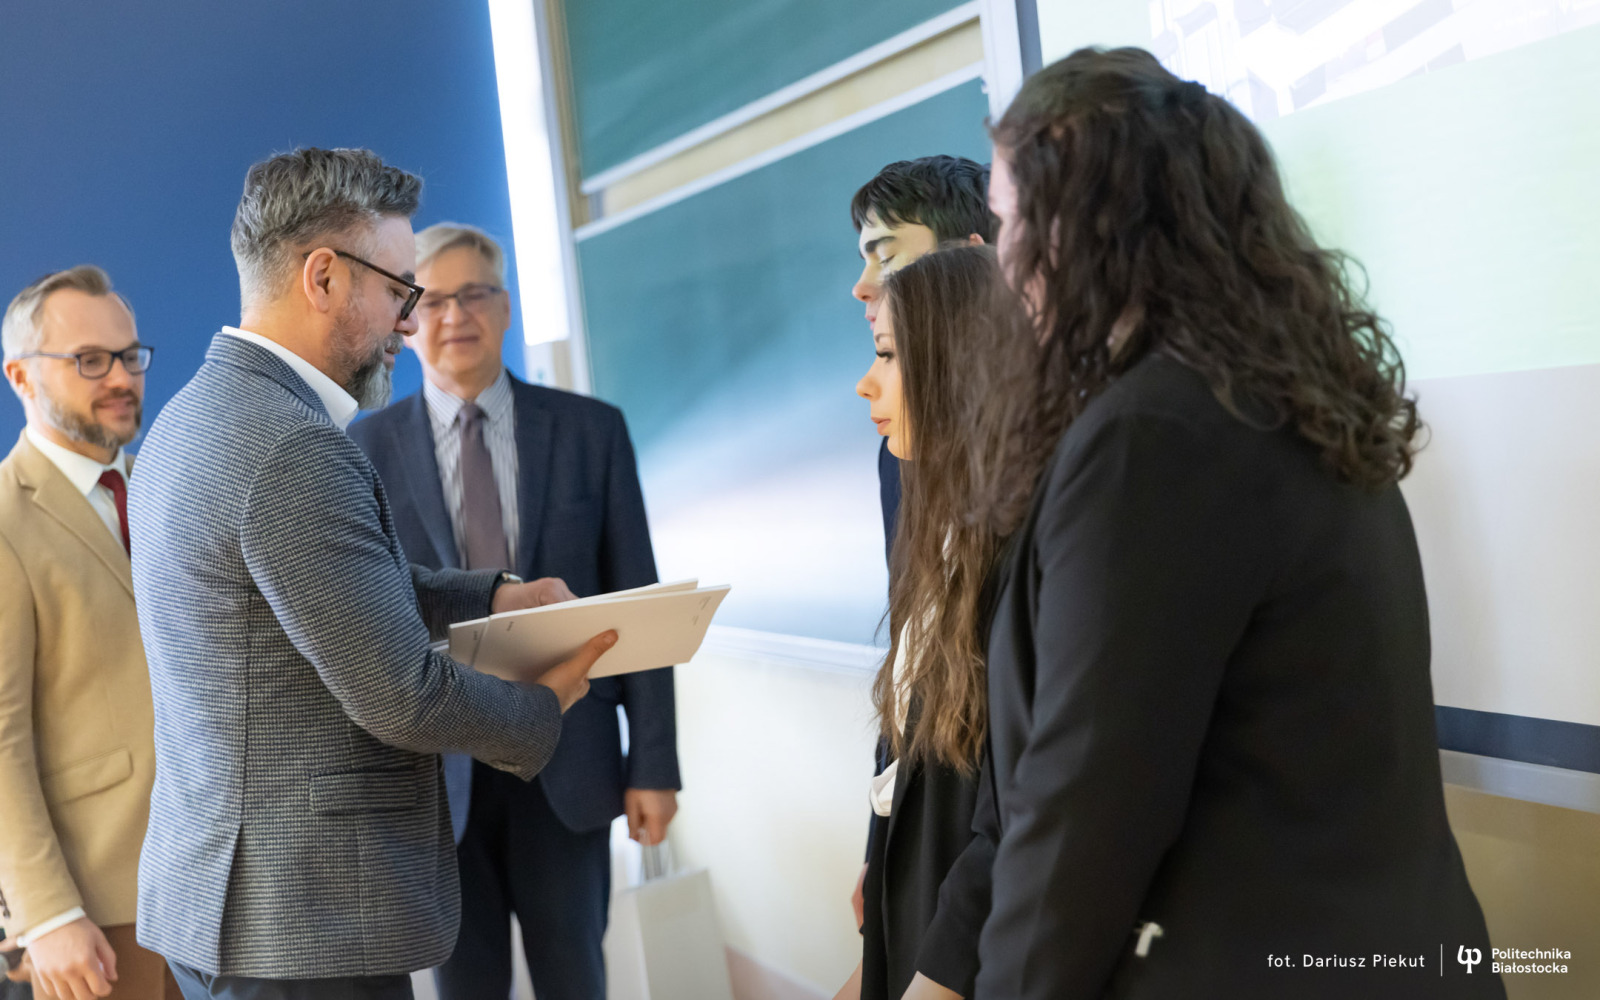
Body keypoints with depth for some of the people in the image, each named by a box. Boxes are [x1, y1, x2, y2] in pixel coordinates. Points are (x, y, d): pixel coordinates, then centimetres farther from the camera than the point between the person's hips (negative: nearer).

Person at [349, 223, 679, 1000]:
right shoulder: (367, 448, 0)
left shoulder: (591, 430, 1)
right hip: (436, 767, 0)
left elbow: (634, 603, 1)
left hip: (565, 761, 1)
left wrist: (653, 763, -2)